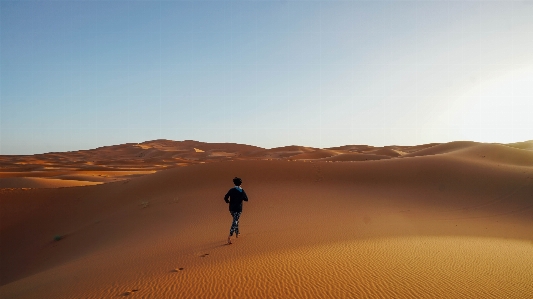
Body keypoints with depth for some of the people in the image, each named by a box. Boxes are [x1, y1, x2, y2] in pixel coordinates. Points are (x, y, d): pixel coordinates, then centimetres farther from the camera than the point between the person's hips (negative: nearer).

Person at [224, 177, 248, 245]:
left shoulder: (231, 190, -6)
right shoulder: (242, 191, -7)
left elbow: (225, 197, -12)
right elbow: (246, 199, 6)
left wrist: (228, 201, 9)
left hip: (231, 208, 3)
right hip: (238, 209, -3)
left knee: (235, 220, 24)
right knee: (235, 223, -4)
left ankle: (237, 233, 34)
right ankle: (230, 236, -18)